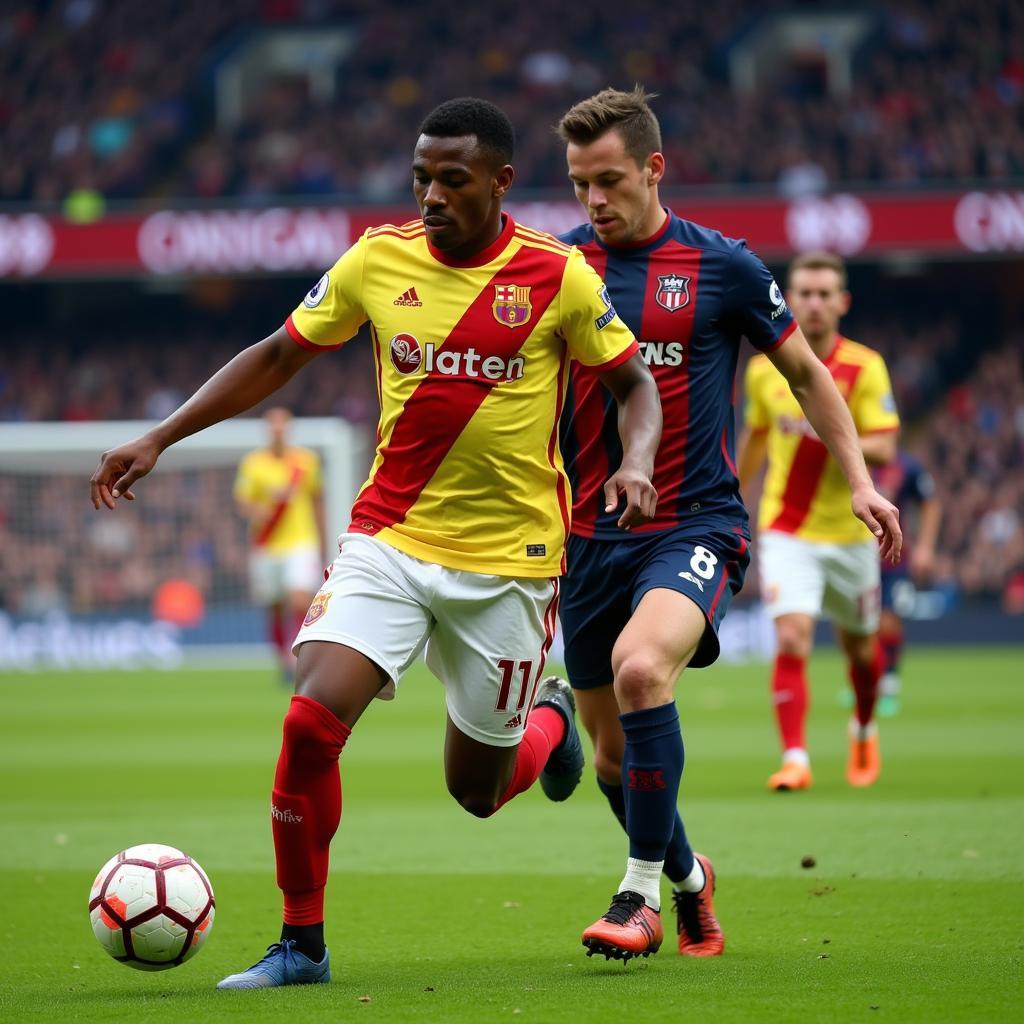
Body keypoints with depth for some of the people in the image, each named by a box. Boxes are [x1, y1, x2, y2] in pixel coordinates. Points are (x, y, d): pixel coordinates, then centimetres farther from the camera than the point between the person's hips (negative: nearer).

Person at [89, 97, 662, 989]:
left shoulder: (558, 276, -8)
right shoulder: (378, 261, -1)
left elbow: (635, 383, 2)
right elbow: (279, 356, 10)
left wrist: (636, 463, -20)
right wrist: (160, 438, 5)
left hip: (508, 561, -2)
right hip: (388, 539, 2)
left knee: (478, 790, 9)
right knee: (311, 722, -19)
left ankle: (549, 718, 46)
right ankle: (302, 944, -3)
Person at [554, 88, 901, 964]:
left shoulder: (722, 267, -2)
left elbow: (806, 372, 10)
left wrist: (861, 481, 3)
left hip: (696, 527, -4)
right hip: (592, 536, 4)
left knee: (640, 667, -32)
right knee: (615, 757, 7)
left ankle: (642, 894, -21)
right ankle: (688, 877, 37)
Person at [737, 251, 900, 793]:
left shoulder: (865, 368, -9)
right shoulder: (765, 368, 0)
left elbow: (884, 448, -16)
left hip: (849, 530, 0)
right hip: (786, 532, 0)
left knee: (860, 646, 17)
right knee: (792, 639, -19)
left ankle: (864, 729, 46)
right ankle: (795, 759, -19)